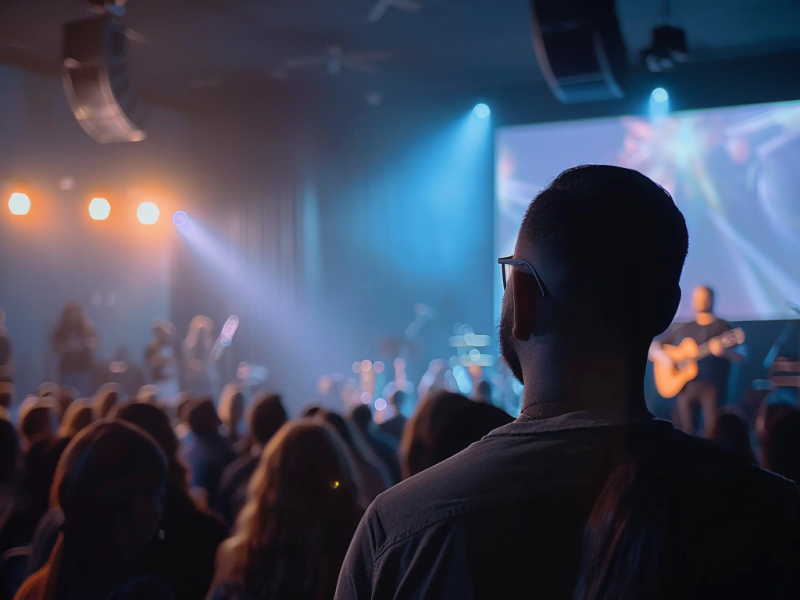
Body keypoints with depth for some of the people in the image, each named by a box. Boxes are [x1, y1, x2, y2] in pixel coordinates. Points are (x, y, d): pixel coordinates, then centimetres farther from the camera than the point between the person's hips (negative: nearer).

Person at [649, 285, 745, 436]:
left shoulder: (724, 327, 7)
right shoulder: (683, 329, 17)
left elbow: (740, 357, -1)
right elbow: (653, 348, 20)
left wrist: (724, 351, -21)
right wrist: (663, 356, -2)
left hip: (712, 385, -3)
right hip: (685, 386, 3)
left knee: (712, 433, -19)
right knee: (686, 431, -11)